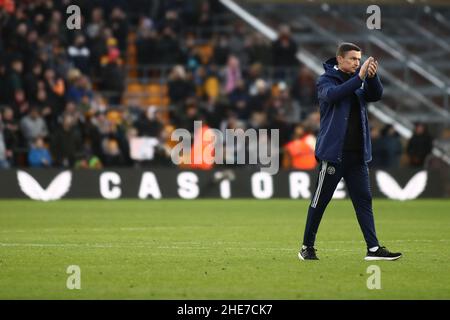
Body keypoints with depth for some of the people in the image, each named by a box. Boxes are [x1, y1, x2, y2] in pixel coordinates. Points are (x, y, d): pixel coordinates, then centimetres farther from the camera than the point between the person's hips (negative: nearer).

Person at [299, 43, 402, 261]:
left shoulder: (357, 82, 13)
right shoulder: (326, 80, -3)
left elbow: (376, 95, -1)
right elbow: (332, 94, -24)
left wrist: (372, 77, -21)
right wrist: (359, 78, -30)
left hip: (357, 154, 6)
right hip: (333, 152, -6)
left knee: (363, 200, 2)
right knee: (320, 201, 1)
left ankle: (373, 248, 0)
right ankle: (307, 247, 10)